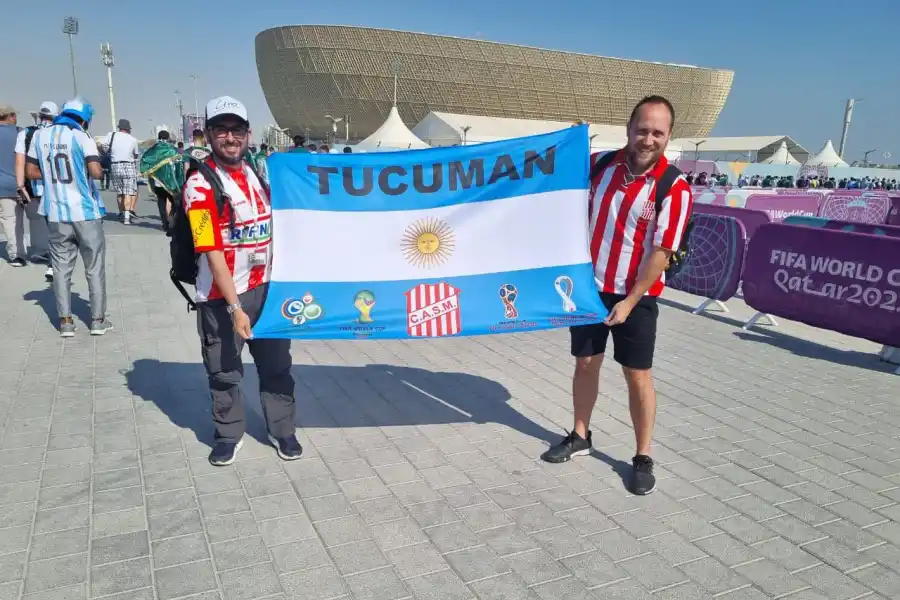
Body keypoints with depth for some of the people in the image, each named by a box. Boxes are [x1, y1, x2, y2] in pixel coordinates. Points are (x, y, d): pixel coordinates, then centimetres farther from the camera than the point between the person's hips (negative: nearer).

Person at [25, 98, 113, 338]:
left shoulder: (40, 135, 5)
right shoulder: (81, 137, -9)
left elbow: (30, 172, 9)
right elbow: (96, 172, -21)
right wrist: (100, 169, 1)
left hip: (56, 214, 4)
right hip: (85, 212, -3)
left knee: (61, 268, 11)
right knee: (94, 268, 8)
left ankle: (65, 321, 12)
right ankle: (98, 320, 12)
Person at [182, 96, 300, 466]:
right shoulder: (200, 185, -14)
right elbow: (212, 253, -19)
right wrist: (235, 307, -22)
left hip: (266, 287, 5)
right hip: (222, 295, -5)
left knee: (277, 363, 13)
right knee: (224, 371, 9)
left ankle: (282, 429, 29)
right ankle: (229, 434, 30)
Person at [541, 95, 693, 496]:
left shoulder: (674, 187, -15)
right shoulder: (601, 164, -2)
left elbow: (661, 253, -16)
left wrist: (630, 301, -18)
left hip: (635, 296, -4)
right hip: (590, 285, 4)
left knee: (637, 375, 2)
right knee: (585, 363, 13)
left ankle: (643, 458, 16)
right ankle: (580, 436, 31)